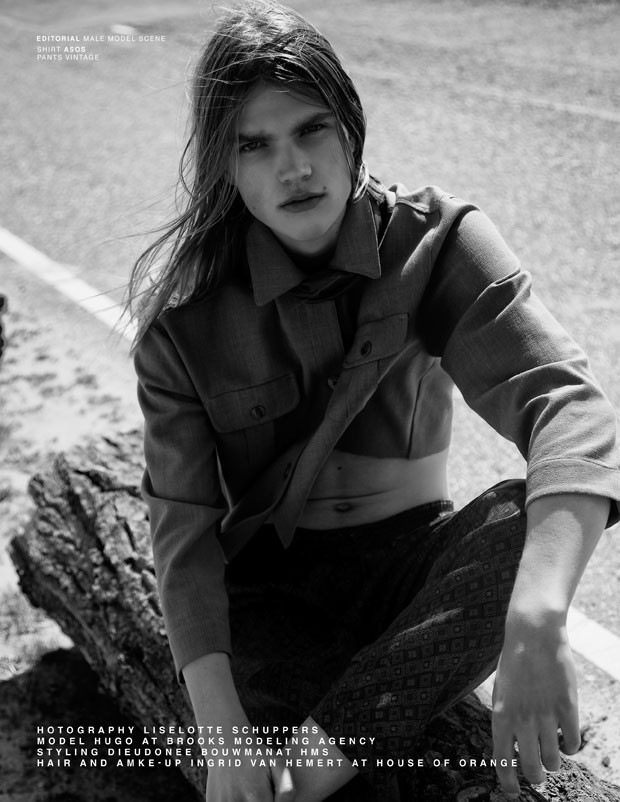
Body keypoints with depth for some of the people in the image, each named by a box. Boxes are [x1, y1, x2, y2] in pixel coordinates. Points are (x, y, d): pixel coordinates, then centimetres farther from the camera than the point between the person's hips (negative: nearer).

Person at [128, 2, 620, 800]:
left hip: (413, 565, 3)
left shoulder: (434, 241, -10)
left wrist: (536, 620, -44)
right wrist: (220, 724, -28)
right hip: (270, 589, -2)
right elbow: (183, 524, -13)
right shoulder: (184, 310, -8)